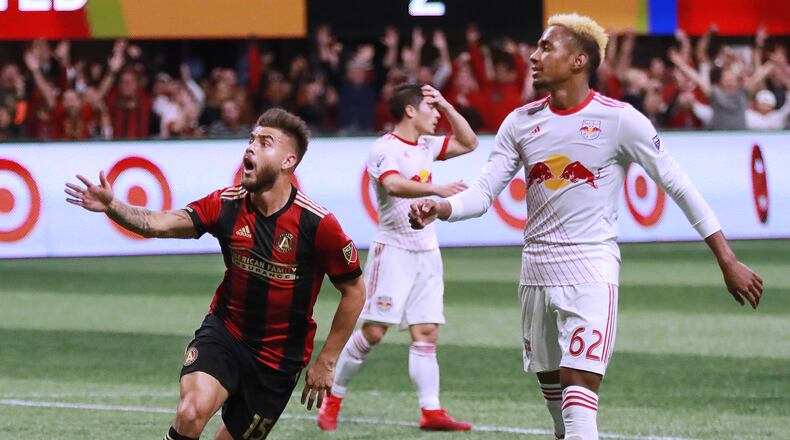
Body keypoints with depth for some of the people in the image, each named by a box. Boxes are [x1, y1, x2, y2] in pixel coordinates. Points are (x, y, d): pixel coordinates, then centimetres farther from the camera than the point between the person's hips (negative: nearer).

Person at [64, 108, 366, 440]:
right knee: (191, 412, -25)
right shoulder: (227, 204, -7)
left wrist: (325, 362, -4)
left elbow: (354, 291, -7)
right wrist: (112, 207, -37)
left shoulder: (317, 224, -16)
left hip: (279, 359, -1)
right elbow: (157, 224, -17)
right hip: (225, 332, 1)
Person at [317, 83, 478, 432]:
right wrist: (436, 189, -40)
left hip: (426, 252, 7)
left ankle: (431, 411, -3)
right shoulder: (385, 149, -11)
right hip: (393, 249, -7)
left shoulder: (426, 145, 14)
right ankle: (332, 400, 6)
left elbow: (468, 143, 25)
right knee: (374, 331, -8)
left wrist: (446, 105, 13)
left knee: (426, 332, 0)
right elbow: (393, 184, -29)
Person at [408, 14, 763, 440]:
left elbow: (679, 187, -5)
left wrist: (728, 262, -6)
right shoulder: (520, 122, 6)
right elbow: (483, 193, 5)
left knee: (578, 401, -16)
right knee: (553, 395, 13)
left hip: (592, 275, -5)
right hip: (536, 273, 5)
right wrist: (440, 208, -18)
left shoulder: (619, 119, -8)